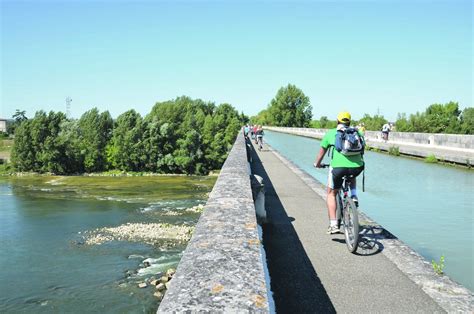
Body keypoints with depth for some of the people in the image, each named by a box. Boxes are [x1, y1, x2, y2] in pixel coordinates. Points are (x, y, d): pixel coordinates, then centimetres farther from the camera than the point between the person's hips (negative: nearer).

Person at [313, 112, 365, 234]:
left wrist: (317, 164, 45)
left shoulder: (330, 133, 17)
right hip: (357, 166, 2)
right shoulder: (357, 132, 21)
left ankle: (333, 225, 10)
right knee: (352, 176, 40)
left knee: (331, 194, 19)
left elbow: (321, 152, 26)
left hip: (338, 166, -2)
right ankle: (354, 197, 18)